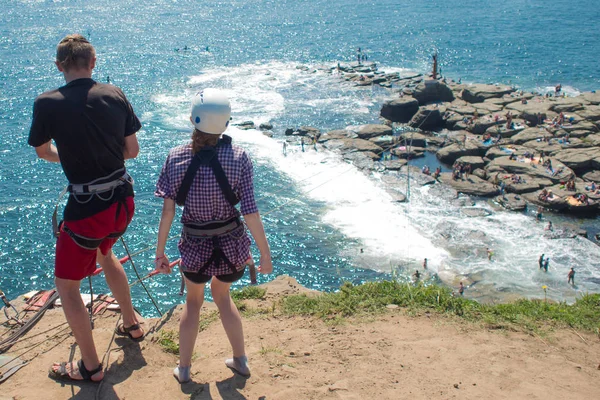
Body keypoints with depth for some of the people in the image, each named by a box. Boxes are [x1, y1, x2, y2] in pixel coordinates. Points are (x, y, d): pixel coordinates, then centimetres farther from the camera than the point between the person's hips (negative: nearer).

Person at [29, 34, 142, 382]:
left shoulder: (47, 104, -12)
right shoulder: (115, 95, -2)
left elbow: (43, 151, 7)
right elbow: (132, 150, 5)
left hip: (87, 208, -5)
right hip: (123, 200, 6)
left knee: (66, 285, 14)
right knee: (104, 253, 35)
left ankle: (91, 367, 23)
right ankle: (132, 324, 47)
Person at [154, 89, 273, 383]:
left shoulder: (176, 157, -12)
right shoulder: (238, 157, -15)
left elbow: (168, 210, -11)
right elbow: (250, 212, -15)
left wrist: (159, 252, 0)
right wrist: (265, 254, -6)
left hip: (195, 246, 0)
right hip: (232, 243, 0)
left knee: (193, 301, 28)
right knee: (222, 295, 30)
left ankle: (183, 369, 38)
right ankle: (240, 361, 40)